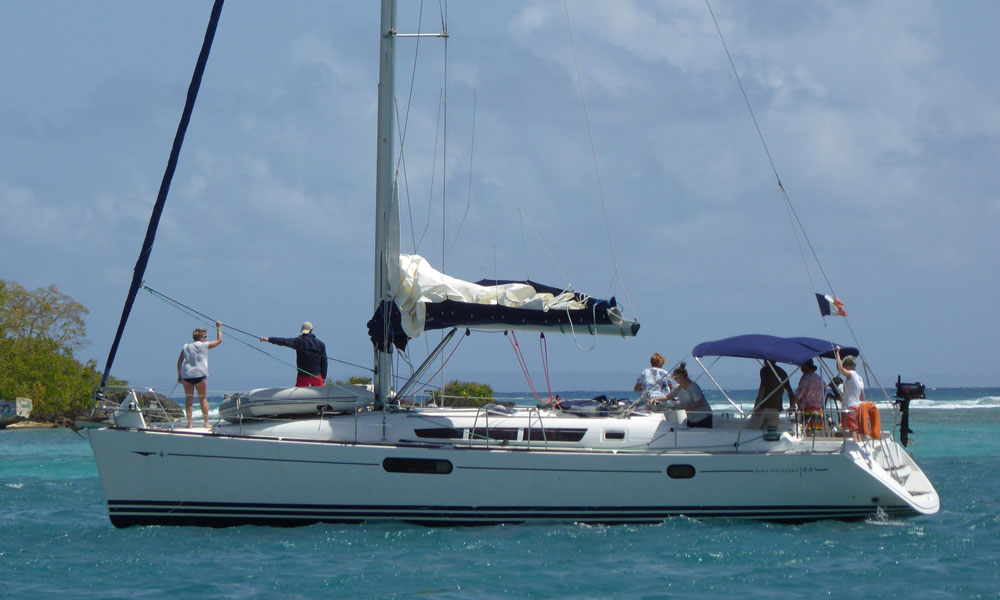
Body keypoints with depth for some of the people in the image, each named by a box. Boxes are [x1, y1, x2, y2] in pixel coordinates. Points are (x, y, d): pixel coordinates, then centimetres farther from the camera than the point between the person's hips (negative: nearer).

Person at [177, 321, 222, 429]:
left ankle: (189, 423, -2)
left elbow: (179, 362, 10)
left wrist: (179, 375, 15)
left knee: (189, 400, 3)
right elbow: (219, 340, 10)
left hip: (186, 375, 3)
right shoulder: (204, 345, 1)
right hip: (199, 375, -3)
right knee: (203, 399, 6)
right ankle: (206, 422, 5)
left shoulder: (186, 346, 12)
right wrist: (219, 328, 23)